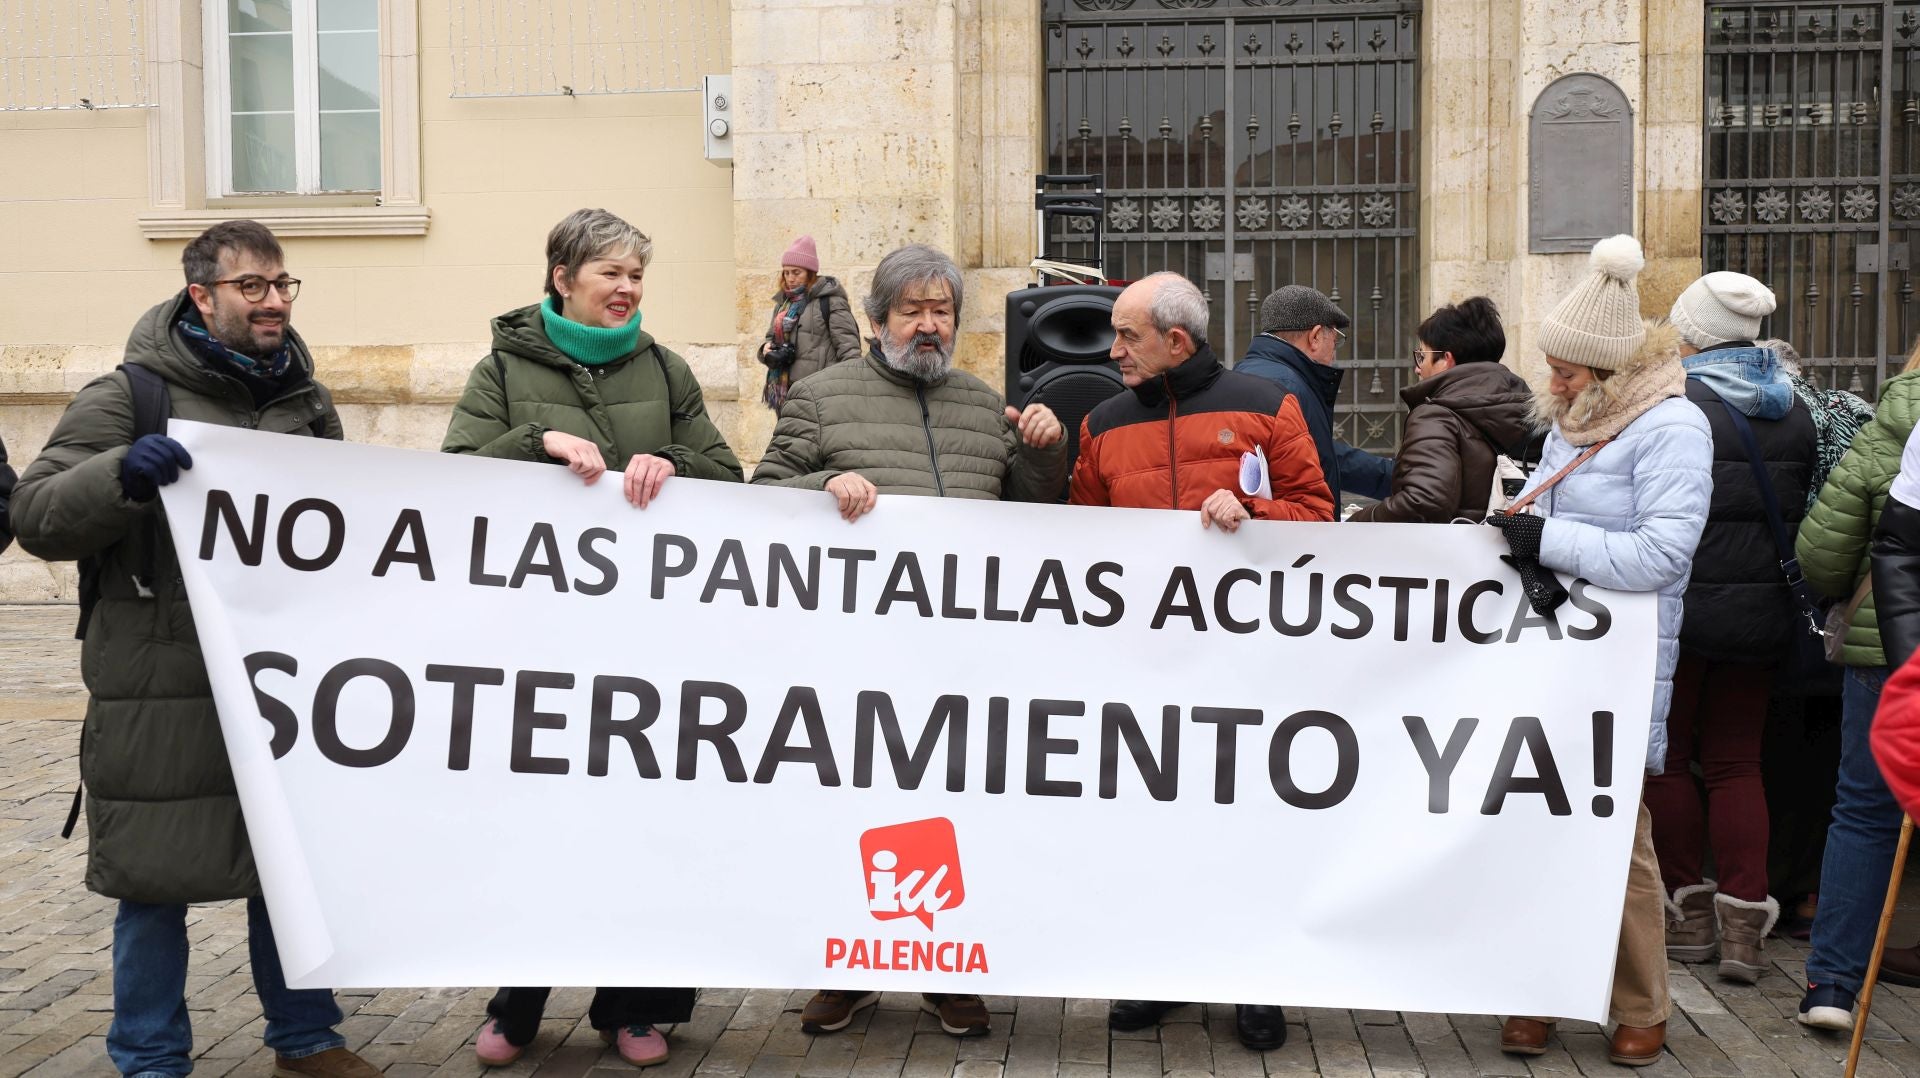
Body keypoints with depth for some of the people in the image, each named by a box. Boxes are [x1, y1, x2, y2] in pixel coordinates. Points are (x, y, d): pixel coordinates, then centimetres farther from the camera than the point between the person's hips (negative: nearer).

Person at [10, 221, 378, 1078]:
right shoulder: (128, 397, -4)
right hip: (163, 694, -5)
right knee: (155, 882, 5)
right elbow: (35, 517, -10)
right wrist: (120, 473, -26)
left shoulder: (305, 400, 13)